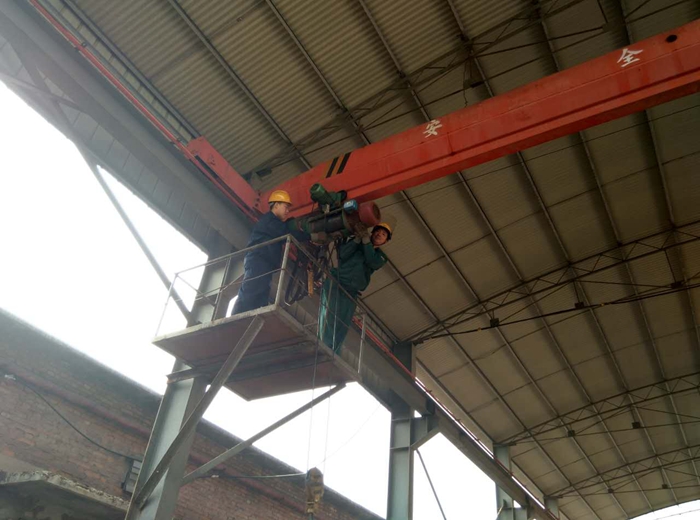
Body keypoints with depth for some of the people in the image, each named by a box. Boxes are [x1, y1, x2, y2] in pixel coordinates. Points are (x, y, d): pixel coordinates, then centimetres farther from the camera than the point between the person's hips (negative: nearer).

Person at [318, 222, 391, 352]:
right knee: (329, 316, -19)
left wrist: (366, 240, -12)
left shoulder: (381, 256, 17)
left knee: (342, 325, -10)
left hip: (351, 291, 2)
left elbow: (371, 262, -6)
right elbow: (342, 254, -4)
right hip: (335, 282, -2)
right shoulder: (356, 243, 15)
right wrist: (357, 239, -14)